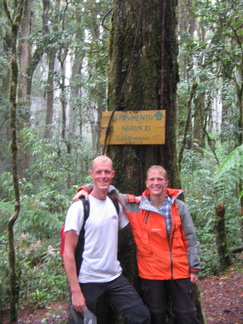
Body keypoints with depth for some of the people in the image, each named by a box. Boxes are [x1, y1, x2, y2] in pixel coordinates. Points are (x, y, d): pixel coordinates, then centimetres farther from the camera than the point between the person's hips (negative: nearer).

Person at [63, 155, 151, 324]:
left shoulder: (116, 204, 4)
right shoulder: (80, 207, -12)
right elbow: (68, 252, -13)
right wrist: (75, 290, -17)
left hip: (116, 278, 5)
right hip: (87, 282, -4)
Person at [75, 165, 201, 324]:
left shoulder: (179, 207, -2)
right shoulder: (136, 206, -5)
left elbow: (190, 239, 3)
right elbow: (109, 190, 2)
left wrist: (194, 268, 2)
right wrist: (87, 188, -15)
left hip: (180, 271, 1)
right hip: (151, 273, 0)